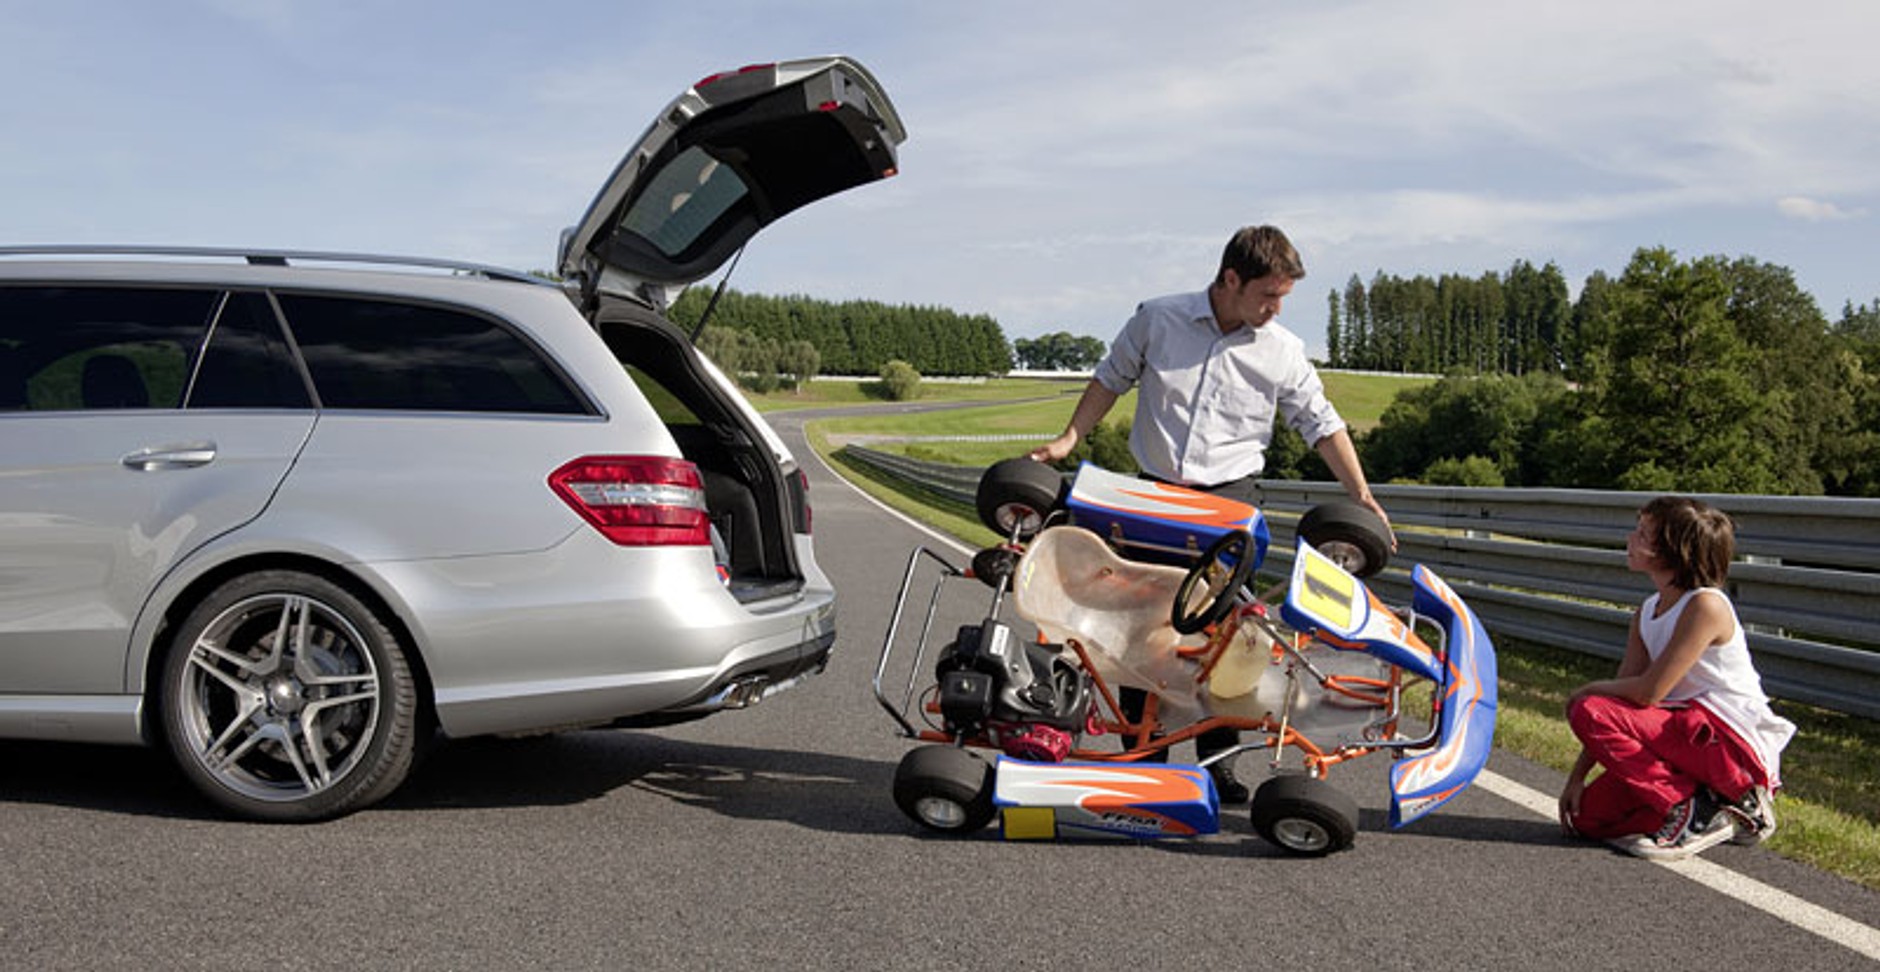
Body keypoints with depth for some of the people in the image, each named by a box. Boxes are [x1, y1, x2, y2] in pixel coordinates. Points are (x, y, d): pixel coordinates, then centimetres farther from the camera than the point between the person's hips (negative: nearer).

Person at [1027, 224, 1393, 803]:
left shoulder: (1283, 352, 0)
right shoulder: (1157, 320, -3)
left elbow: (1322, 424, 7)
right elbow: (1111, 379, 11)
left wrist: (1362, 498, 2)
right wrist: (1069, 441, 5)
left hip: (1230, 499, 0)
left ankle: (1217, 759, 7)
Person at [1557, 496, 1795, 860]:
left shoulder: (1706, 605, -18)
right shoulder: (1647, 612, 9)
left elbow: (1647, 693, -23)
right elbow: (1624, 689, 6)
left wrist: (1588, 690, -4)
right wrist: (1577, 776, 2)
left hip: (1736, 744, -9)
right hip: (1687, 735, 9)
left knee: (1590, 711, -23)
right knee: (1589, 815, -2)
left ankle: (1694, 814, -13)